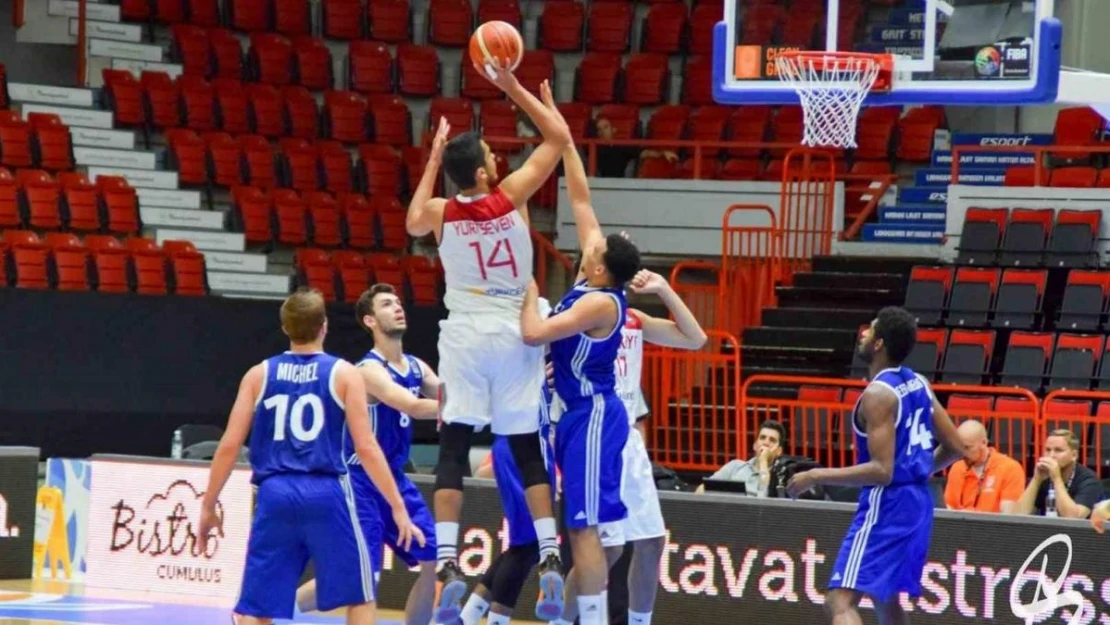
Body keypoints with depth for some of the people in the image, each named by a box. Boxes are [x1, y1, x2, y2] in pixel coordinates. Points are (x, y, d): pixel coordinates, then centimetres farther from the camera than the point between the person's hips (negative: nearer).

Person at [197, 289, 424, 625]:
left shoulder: (259, 375, 9)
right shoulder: (343, 374, 3)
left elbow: (229, 445, 6)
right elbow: (366, 447, -3)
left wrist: (208, 506, 14)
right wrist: (398, 508, 0)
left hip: (275, 495, 2)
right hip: (326, 494, -2)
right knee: (359, 596, 11)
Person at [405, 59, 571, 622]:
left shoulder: (439, 212, -5)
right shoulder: (513, 196, -9)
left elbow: (413, 222, 23)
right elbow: (559, 136, 1)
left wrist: (432, 160, 22)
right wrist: (514, 88, 5)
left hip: (465, 334, 0)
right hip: (514, 333, 0)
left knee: (453, 447, 0)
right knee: (527, 448, 6)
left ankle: (448, 563, -11)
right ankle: (550, 559, -2)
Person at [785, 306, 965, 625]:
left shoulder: (878, 394, -17)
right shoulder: (917, 384, 8)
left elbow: (881, 470, -24)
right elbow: (954, 448, 13)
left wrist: (815, 476, -20)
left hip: (886, 504, -10)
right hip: (917, 501, 10)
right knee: (885, 598, 25)